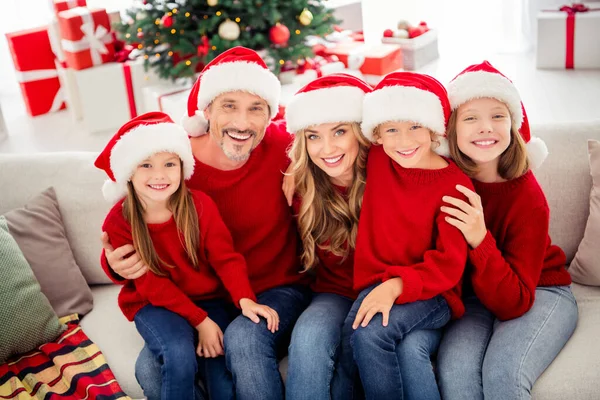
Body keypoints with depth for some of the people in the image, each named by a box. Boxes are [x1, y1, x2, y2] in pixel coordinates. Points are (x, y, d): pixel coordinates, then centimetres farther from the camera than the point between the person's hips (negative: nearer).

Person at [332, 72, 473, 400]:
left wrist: (397, 285, -26)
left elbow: (449, 264, -13)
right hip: (374, 287, 4)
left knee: (370, 332, -31)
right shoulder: (376, 160, 2)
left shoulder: (454, 184, -10)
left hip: (429, 294, -3)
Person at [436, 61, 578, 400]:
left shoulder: (528, 198, -22)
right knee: (454, 370, -27)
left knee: (503, 372, -31)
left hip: (540, 294, -2)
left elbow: (513, 304, -24)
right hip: (474, 297, 2)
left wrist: (481, 241, -39)